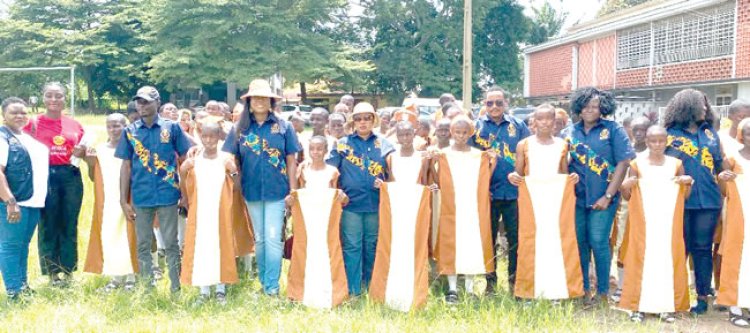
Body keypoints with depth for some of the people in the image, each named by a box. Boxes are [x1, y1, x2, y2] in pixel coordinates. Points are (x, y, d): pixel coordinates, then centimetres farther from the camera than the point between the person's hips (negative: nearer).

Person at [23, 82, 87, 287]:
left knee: (69, 225, 8)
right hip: (45, 177, -2)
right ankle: (52, 272, 13)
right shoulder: (33, 123, 2)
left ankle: (68, 271, 19)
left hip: (71, 176, 2)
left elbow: (83, 152, 18)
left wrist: (81, 152, -4)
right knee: (48, 226, 3)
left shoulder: (74, 125, 10)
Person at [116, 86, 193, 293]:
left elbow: (184, 161, 4)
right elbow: (126, 166, 7)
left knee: (171, 244, 4)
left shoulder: (172, 128, 0)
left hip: (168, 195, -2)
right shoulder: (130, 131, 6)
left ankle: (176, 288, 13)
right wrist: (124, 201, 4)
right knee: (143, 246, 10)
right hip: (141, 198, 2)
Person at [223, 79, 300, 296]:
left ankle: (272, 285, 5)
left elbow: (291, 161, 0)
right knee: (259, 238, 13)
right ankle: (263, 282, 25)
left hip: (277, 191, -2)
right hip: (251, 191, 3)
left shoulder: (283, 127, 0)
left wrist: (293, 191, -3)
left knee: (273, 238, -3)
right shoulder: (240, 129, 4)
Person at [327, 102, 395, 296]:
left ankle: (372, 288, 21)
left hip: (376, 204, 2)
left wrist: (385, 184, -6)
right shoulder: (343, 144, 7)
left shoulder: (384, 145, 10)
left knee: (372, 246, 9)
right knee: (351, 246, 0)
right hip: (350, 203, -1)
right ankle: (352, 290, 7)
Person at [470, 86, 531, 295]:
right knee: (488, 238, 8)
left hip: (514, 191, 0)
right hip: (487, 192, 0)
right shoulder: (476, 126, 4)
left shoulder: (518, 126, 6)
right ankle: (490, 281, 20)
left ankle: (515, 280, 18)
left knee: (516, 238, 5)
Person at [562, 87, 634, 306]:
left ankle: (602, 293, 10)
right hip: (575, 197, 3)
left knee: (599, 243, -2)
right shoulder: (569, 132, 9)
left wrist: (608, 196, -10)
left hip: (601, 198, -3)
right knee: (579, 242, 8)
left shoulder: (613, 130, -1)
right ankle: (583, 289, 21)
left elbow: (623, 162, -6)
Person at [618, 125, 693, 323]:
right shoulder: (637, 164, 0)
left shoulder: (676, 164, 5)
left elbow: (685, 196, 12)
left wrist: (688, 183, -7)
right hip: (644, 221, -1)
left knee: (668, 258, 2)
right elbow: (627, 197, 4)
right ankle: (639, 305, 5)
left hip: (668, 221, 2)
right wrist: (625, 186, -16)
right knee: (642, 258, -1)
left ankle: (667, 306, 10)